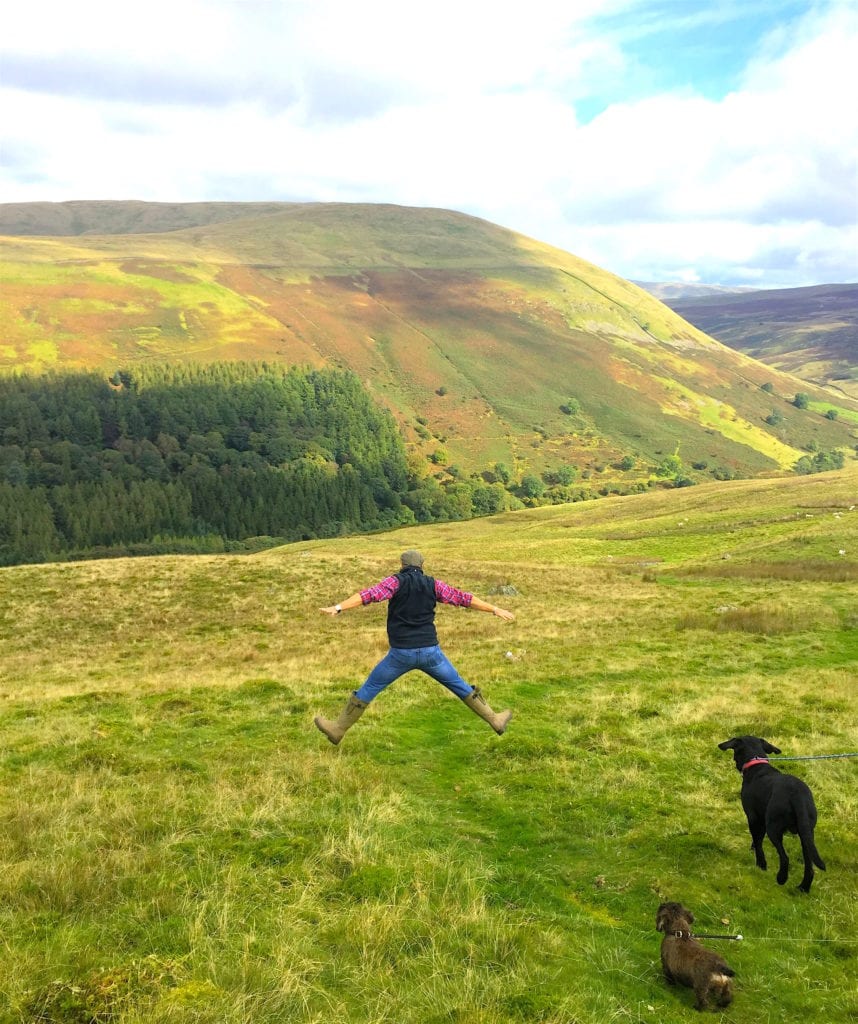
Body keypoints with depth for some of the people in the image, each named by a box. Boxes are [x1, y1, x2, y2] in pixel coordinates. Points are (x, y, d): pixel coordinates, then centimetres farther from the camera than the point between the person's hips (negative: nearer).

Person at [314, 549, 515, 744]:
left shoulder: (397, 581, -2)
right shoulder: (433, 585, 7)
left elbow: (369, 595, -16)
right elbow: (463, 598, 10)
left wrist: (338, 608, -25)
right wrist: (495, 609, 17)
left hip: (401, 653, -2)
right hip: (430, 651, 2)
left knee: (369, 688, 11)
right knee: (458, 685, 18)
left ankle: (338, 729, 17)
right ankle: (495, 720, 22)